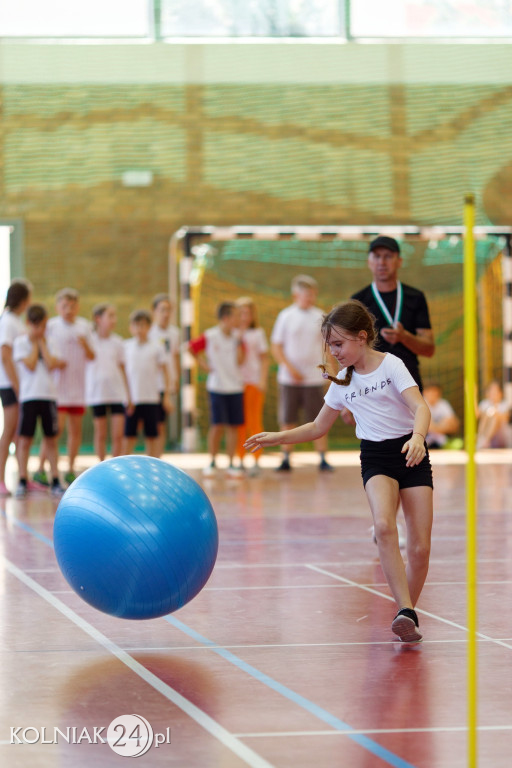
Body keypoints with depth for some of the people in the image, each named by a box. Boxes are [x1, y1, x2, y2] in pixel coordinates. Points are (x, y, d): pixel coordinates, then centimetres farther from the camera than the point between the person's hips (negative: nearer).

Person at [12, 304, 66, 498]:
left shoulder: (48, 343, 10)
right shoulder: (20, 342, 0)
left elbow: (51, 365, -7)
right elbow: (30, 365, -12)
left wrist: (41, 342, -2)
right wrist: (35, 343, -4)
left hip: (49, 395, 3)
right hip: (29, 395, -3)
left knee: (51, 439, 5)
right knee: (25, 439, -3)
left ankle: (55, 481, 9)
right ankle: (22, 481, 0)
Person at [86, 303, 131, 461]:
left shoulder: (117, 342, 6)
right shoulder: (90, 340, -2)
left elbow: (122, 368, 12)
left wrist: (128, 394, 11)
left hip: (117, 393, 2)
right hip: (97, 393, -2)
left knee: (118, 435, -2)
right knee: (100, 435, 5)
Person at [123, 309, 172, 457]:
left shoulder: (156, 348, 2)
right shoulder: (126, 347, 4)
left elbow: (165, 372, 6)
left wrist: (167, 396, 1)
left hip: (151, 398, 0)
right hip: (131, 399, 0)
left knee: (152, 436, 5)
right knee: (129, 435, 0)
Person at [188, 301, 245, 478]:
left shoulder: (237, 336, 3)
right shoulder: (209, 336, -7)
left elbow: (240, 361, 0)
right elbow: (192, 347, 4)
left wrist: (239, 343, -11)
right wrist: (204, 365, 0)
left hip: (235, 386, 3)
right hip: (217, 386, -3)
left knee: (233, 426, 3)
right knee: (217, 425, -5)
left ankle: (231, 464, 9)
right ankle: (212, 462, 9)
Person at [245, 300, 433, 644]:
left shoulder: (391, 365, -7)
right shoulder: (342, 381, 9)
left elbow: (420, 406, -20)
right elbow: (319, 427, 21)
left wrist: (417, 437, -40)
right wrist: (276, 437, 13)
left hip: (411, 455, -2)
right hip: (375, 457, 2)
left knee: (420, 548, -7)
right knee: (384, 526, -28)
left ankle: (409, 615, 15)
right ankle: (405, 612, -32)